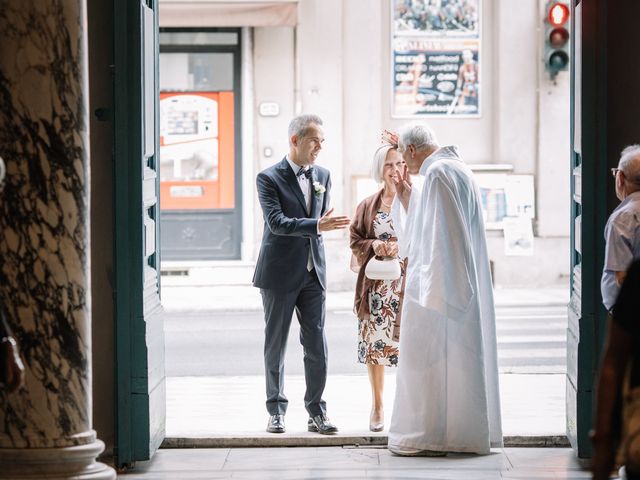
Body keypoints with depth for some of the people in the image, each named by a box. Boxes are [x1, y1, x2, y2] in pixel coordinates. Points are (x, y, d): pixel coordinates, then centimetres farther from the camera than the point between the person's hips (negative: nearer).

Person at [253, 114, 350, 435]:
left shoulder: (323, 176, 9)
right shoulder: (269, 178, -8)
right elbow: (276, 222, -21)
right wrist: (317, 226, -29)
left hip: (313, 273, 4)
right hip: (279, 275, -4)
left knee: (317, 345, 2)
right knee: (276, 345, 5)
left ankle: (316, 412, 9)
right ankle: (276, 410, 14)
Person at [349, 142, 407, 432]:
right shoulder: (368, 206, 11)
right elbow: (355, 241, 11)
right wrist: (373, 245, -8)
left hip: (408, 283, -2)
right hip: (376, 285, 2)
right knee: (374, 342, 3)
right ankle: (377, 406, 16)